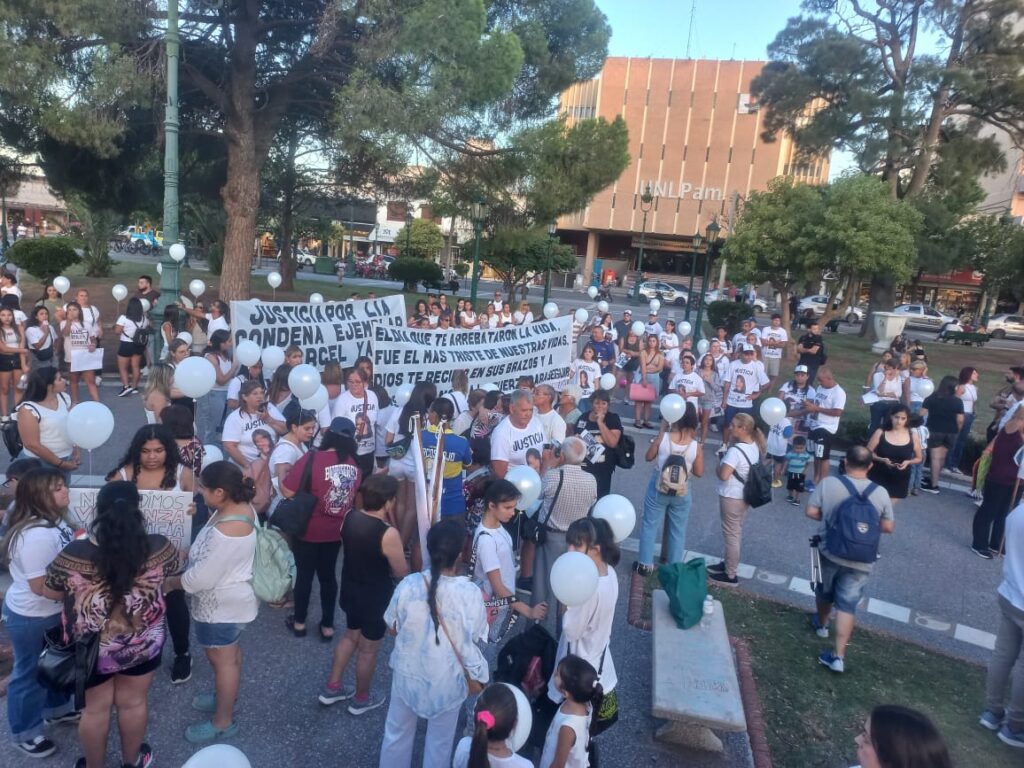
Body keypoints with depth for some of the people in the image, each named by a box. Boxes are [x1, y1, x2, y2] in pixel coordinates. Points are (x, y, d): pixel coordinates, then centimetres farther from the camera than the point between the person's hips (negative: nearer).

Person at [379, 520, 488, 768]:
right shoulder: (471, 593, -26)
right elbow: (476, 637, -11)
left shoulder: (408, 584, -22)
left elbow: (392, 628, -6)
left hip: (408, 673, 2)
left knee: (397, 734, 26)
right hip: (448, 680, -1)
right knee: (440, 741, 23)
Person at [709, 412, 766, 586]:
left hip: (731, 497, -9)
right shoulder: (754, 446, 0)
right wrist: (733, 442, -2)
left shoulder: (735, 451, -27)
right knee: (736, 532, 21)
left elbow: (723, 475, -31)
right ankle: (728, 564, 38)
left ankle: (730, 575, 15)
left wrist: (719, 465, -9)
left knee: (731, 535, 4)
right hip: (744, 496, 9)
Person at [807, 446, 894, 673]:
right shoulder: (880, 492, -8)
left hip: (829, 552, 0)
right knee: (847, 605, 4)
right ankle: (839, 656, 1)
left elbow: (811, 512, -9)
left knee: (825, 591, 25)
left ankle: (821, 624, 49)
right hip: (860, 561, 0)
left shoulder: (828, 483, -12)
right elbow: (889, 527, -3)